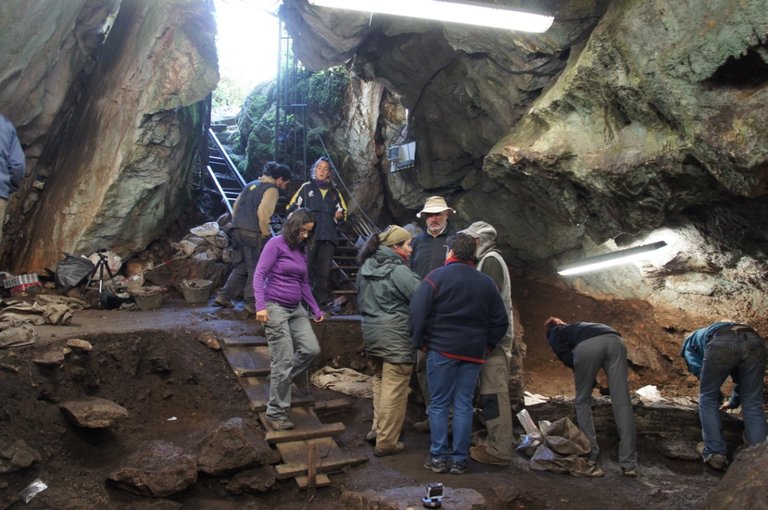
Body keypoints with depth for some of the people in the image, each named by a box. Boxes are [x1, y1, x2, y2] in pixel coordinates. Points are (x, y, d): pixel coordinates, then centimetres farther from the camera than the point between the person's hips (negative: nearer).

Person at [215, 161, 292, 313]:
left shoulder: (251, 185, 20)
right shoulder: (271, 189, -4)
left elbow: (236, 206, 19)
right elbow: (263, 212, -18)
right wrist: (266, 232, -8)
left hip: (238, 231, 8)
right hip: (253, 234, -8)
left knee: (240, 267, 17)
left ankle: (224, 296, 13)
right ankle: (252, 303, 5)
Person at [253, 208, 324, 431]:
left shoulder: (302, 249, 14)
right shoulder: (276, 244, -8)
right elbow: (259, 275, -13)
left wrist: (316, 309, 19)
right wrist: (260, 306, -23)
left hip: (296, 309, 7)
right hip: (275, 308, -7)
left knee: (312, 349, -8)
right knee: (284, 362, -7)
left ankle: (280, 379, 16)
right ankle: (276, 414, 6)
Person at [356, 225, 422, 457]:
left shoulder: (366, 268, 8)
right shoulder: (398, 271, -17)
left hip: (371, 333, 9)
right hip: (395, 337, -8)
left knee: (380, 380, 23)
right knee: (394, 389, 0)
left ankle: (378, 427, 31)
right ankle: (387, 442, 7)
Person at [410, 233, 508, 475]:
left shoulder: (437, 277, -6)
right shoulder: (486, 282, 7)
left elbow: (417, 311, -12)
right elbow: (501, 320, 10)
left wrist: (419, 341, -1)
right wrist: (487, 344, 15)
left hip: (441, 349, -3)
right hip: (473, 353, 3)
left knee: (439, 403, 6)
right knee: (464, 405, 8)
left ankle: (438, 456, 9)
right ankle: (460, 459, 12)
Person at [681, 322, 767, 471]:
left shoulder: (690, 340, 38)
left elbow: (698, 368, 18)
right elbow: (741, 374, 54)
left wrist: (716, 396, 30)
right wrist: (734, 401, 69)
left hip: (722, 343, -4)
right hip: (754, 341, 4)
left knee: (708, 397, 14)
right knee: (753, 404, 12)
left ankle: (715, 453, 8)